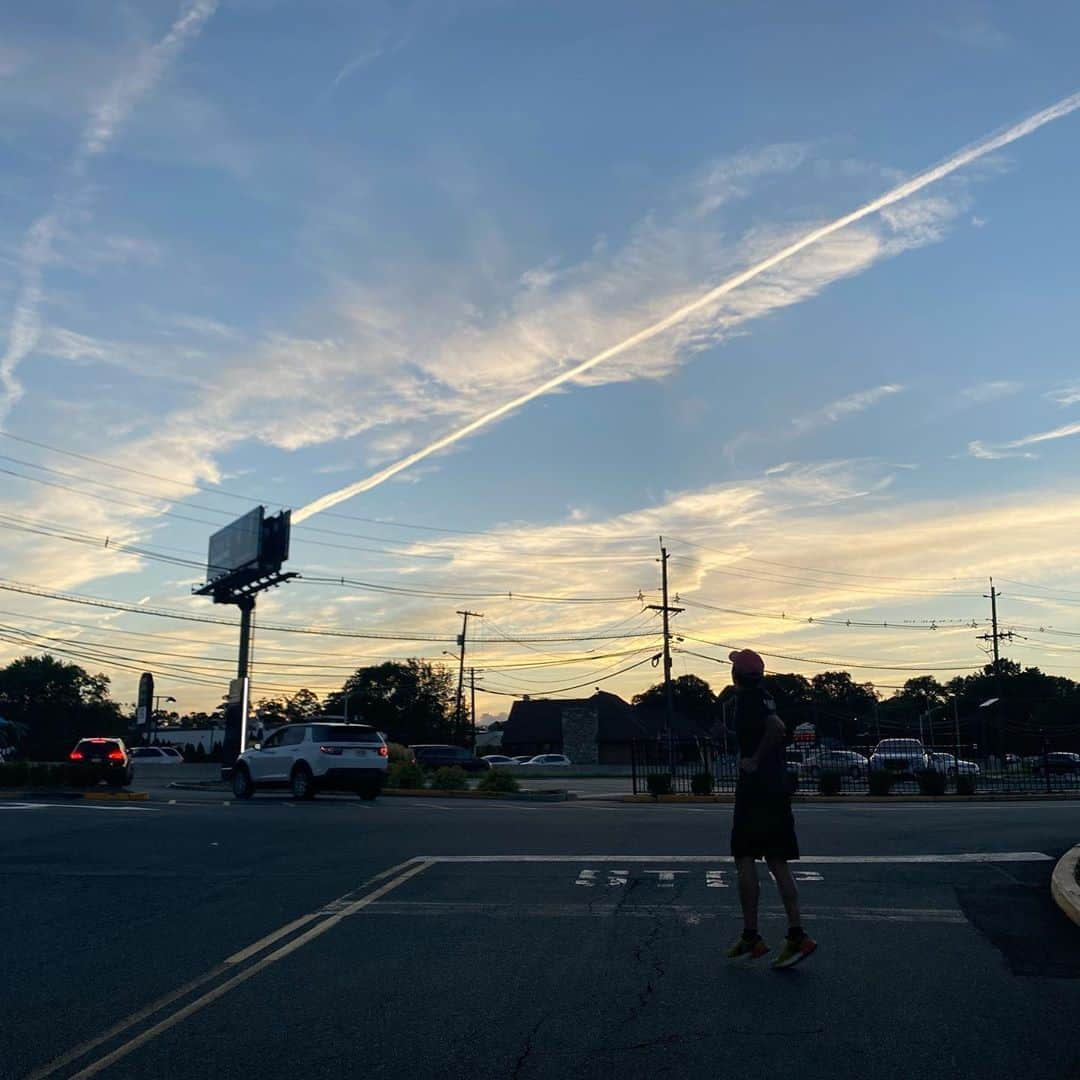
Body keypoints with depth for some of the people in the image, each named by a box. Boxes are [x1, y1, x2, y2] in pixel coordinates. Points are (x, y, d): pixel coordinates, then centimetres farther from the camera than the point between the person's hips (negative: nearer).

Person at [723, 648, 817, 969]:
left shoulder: (748, 700, -13)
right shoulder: (762, 697, 15)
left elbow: (777, 727, -30)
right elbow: (778, 730, 27)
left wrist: (756, 760, -21)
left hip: (755, 788, -9)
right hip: (778, 788, 9)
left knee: (745, 860, -1)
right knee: (777, 863, 8)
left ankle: (751, 937, 0)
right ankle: (796, 935, 3)